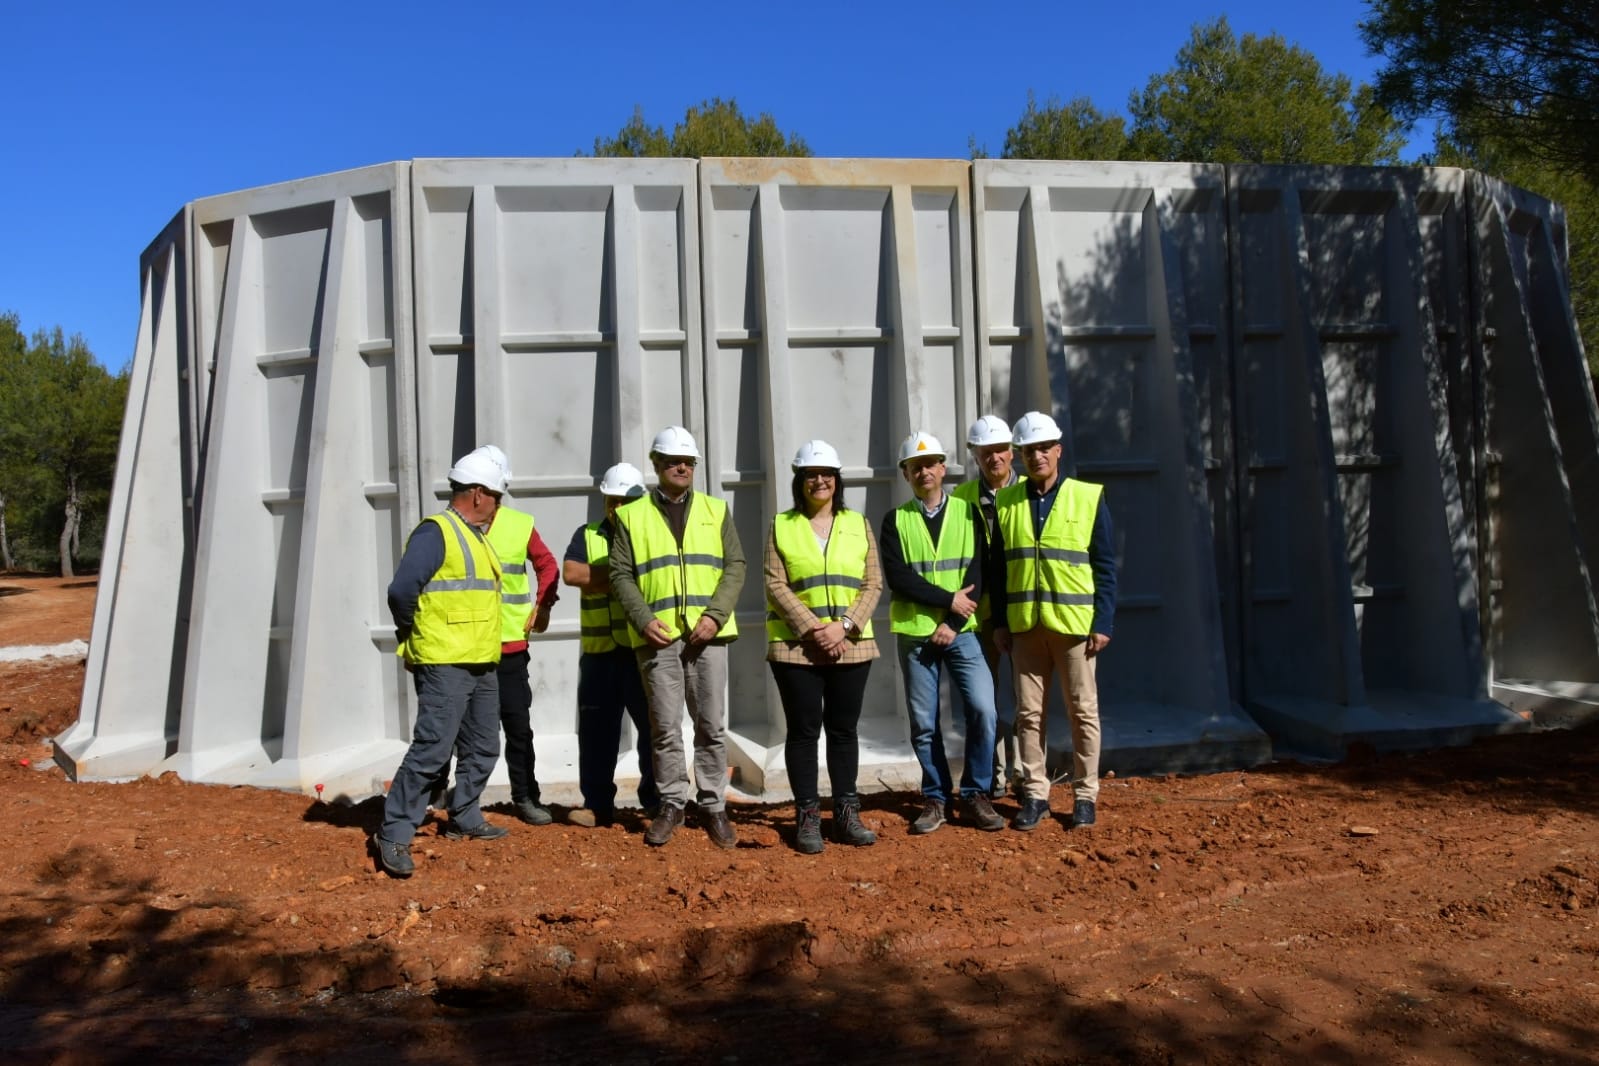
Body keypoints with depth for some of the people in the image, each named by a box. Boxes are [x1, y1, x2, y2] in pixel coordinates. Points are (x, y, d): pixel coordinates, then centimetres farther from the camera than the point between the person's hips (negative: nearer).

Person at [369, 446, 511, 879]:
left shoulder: (478, 538, 18)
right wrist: (412, 633, -8)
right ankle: (394, 834, -1)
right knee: (432, 750, -10)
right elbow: (402, 589, -21)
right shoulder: (435, 531, -12)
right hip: (444, 665, -9)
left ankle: (464, 819, 31)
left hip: (482, 664, 10)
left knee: (482, 748, 16)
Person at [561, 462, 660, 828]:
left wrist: (597, 578, -13)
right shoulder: (587, 535, 13)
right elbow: (571, 573, -4)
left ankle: (656, 801, 14)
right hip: (599, 649, 2)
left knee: (653, 725, 2)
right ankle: (597, 804, 17)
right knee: (596, 729, 7)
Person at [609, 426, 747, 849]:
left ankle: (713, 806, 14)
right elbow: (621, 573, 4)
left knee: (712, 724, 3)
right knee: (665, 727, 4)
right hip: (657, 635, -1)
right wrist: (643, 620, -10)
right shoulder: (632, 516, 9)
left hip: (707, 634, 1)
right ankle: (672, 805, 18)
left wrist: (716, 615, -8)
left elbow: (735, 566, 6)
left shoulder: (715, 510, 12)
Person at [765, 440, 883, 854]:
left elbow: (873, 584, 3)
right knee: (804, 729, 2)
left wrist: (844, 626, -11)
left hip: (851, 647, 2)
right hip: (795, 647, -2)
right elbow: (775, 586, -4)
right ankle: (807, 816, 10)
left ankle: (846, 813, 17)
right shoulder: (780, 526, 3)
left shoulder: (858, 524, 8)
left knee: (844, 728, 8)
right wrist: (813, 630, -14)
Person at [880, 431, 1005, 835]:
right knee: (924, 723, 4)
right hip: (914, 634, 0)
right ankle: (936, 798, 19)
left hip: (961, 631, 0)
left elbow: (978, 572, -3)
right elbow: (898, 578, -7)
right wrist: (949, 599, -14)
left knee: (983, 709, -10)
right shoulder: (895, 520, 5)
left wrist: (952, 624, -12)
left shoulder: (967, 512, 5)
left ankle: (975, 795, 7)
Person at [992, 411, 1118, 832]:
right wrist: (999, 622, 3)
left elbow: (1105, 567, -1)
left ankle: (1085, 794, 17)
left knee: (1083, 711, 6)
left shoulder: (1088, 498, -1)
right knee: (1029, 712, 7)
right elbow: (997, 566, 8)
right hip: (1024, 625, 2)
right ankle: (1035, 794, 17)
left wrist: (1103, 622, -7)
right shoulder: (1006, 502, 6)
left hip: (1074, 623, -2)